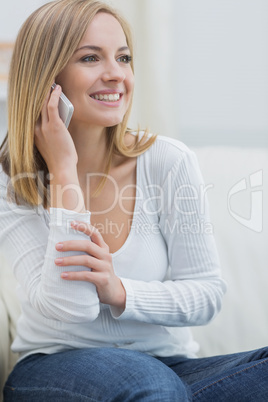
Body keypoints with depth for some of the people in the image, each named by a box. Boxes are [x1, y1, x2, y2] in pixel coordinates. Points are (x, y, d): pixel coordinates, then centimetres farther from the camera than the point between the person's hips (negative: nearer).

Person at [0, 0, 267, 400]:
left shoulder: (169, 161, -6)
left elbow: (207, 294, -3)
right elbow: (69, 306, -18)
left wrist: (118, 290, -22)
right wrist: (64, 170, -19)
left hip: (168, 364, 3)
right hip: (55, 365, -3)